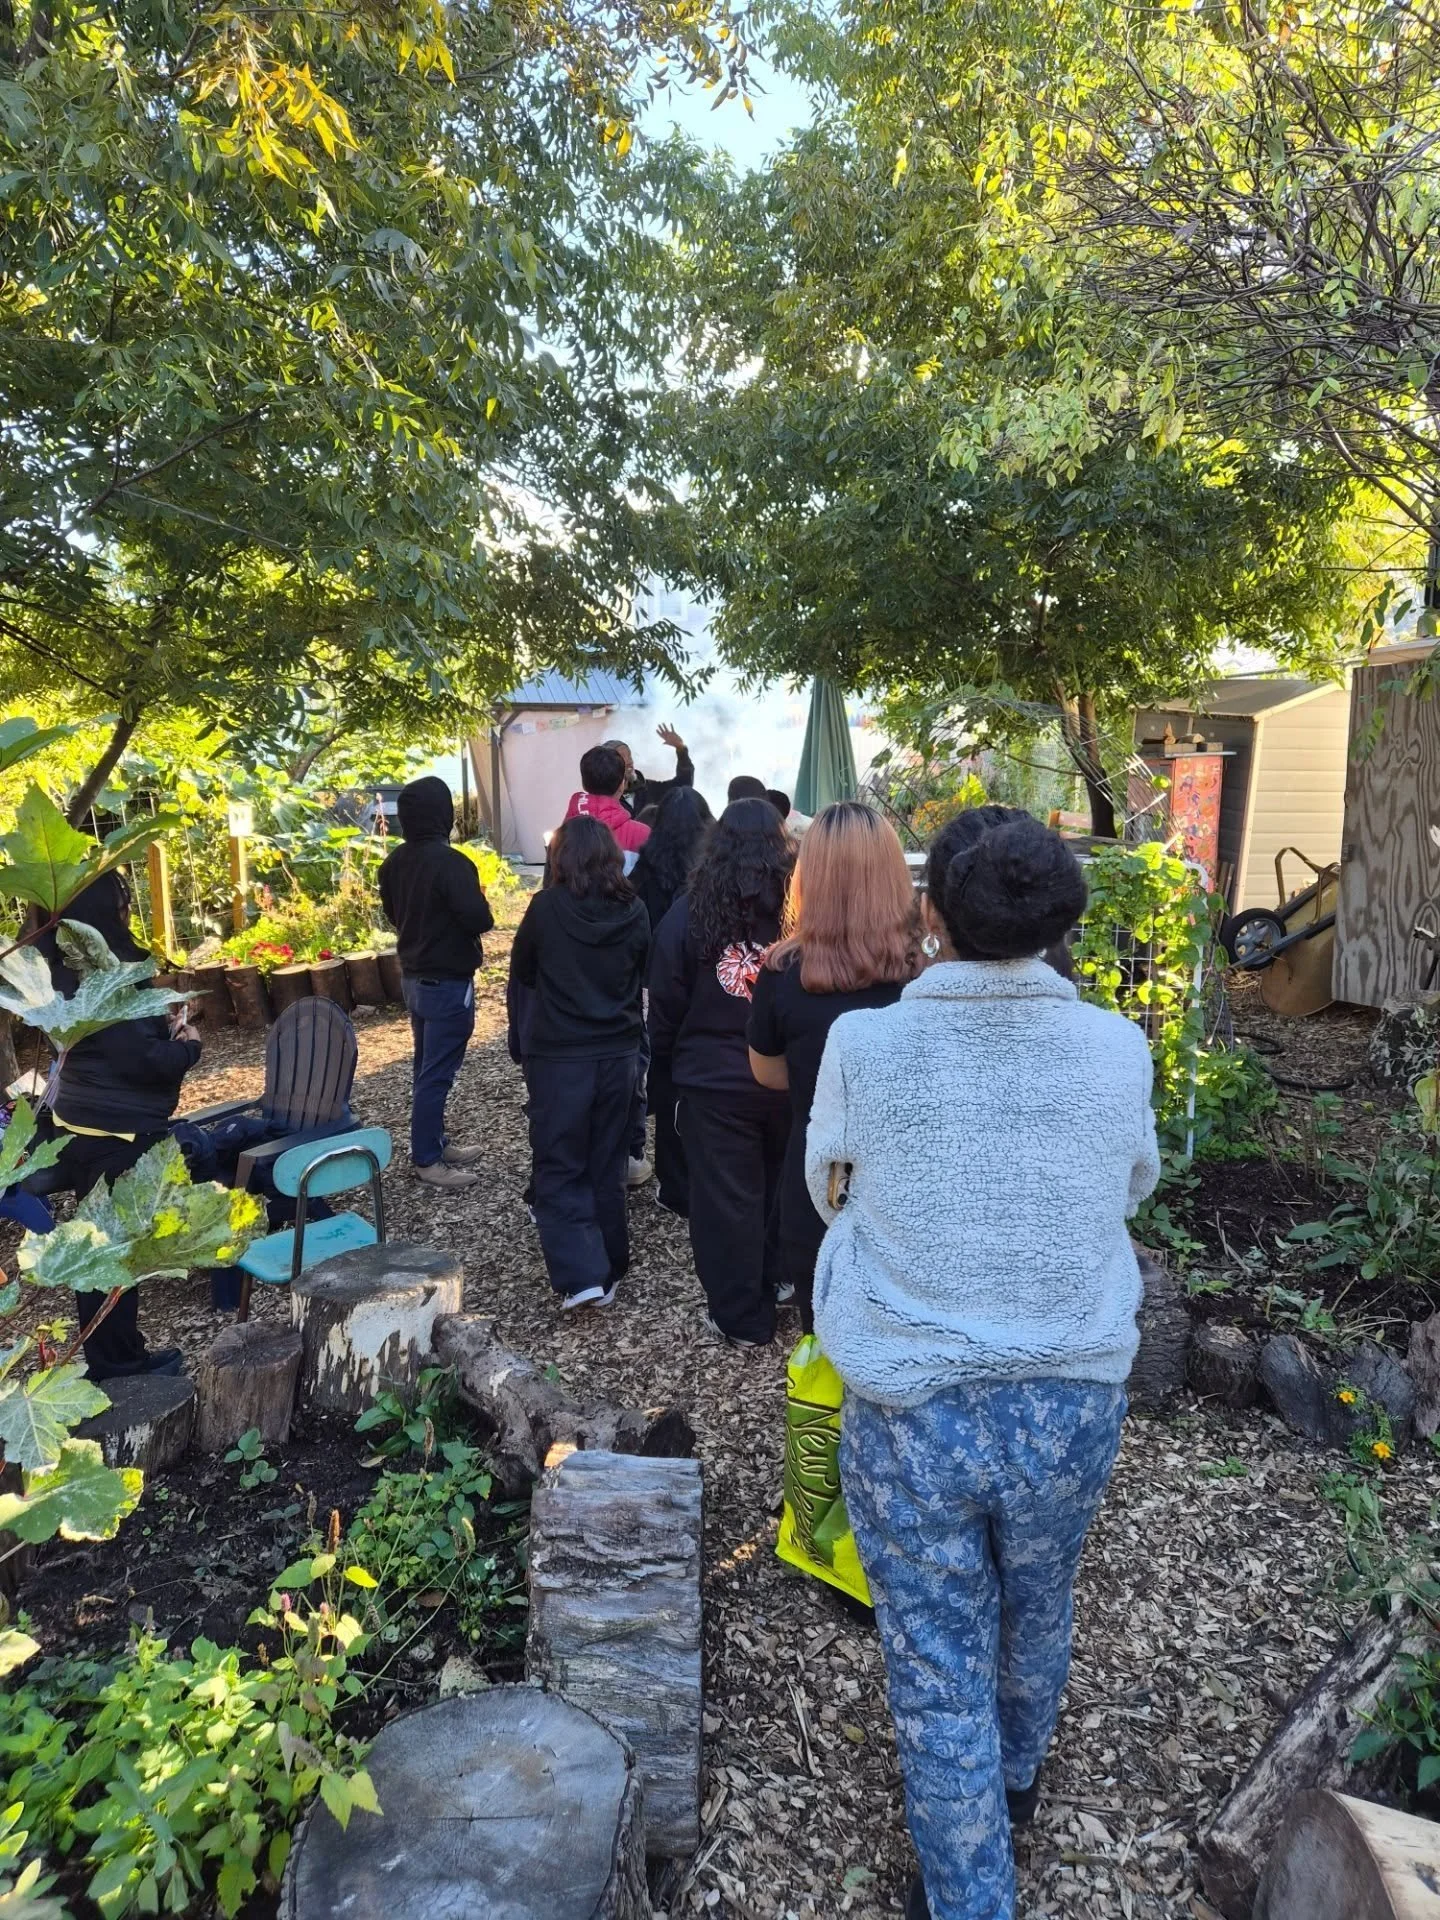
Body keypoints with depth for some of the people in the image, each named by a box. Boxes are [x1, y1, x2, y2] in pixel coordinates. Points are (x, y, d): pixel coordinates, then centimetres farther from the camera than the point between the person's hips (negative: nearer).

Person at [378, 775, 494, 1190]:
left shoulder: (394, 862, 4)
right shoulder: (450, 862, -22)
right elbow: (479, 919, -25)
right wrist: (477, 911, -4)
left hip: (413, 977, 9)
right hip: (447, 982, -9)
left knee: (427, 1066, 17)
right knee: (437, 1072, -1)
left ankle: (434, 1143, 28)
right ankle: (426, 1160, 6)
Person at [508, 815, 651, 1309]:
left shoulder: (546, 907, -13)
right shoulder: (634, 912, -5)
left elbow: (521, 973, 1)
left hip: (558, 1053, -3)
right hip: (619, 1051, 3)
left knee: (559, 1168, 7)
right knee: (607, 1166, 16)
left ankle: (580, 1274, -3)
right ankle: (609, 1268, 25)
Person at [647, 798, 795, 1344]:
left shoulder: (689, 912, -9)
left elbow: (666, 1003, -2)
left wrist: (667, 1055, 15)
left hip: (713, 1081, -1)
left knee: (727, 1200, 10)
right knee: (783, 1188, 21)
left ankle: (743, 1318, 19)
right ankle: (780, 1282, 37)